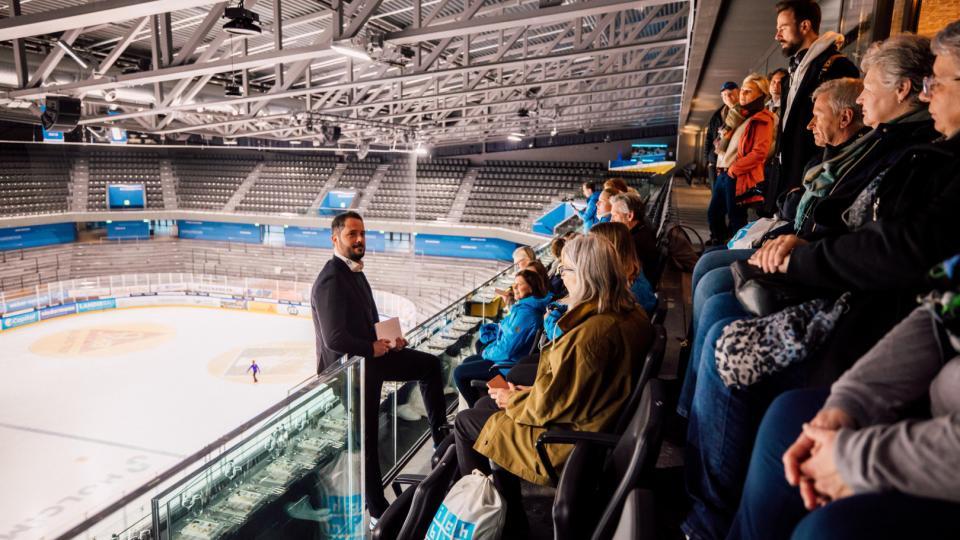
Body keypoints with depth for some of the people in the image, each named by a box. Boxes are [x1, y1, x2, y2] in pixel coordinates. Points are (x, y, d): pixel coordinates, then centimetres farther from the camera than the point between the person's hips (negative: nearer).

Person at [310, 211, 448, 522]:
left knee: (429, 365, 12)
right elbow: (334, 340, -29)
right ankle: (377, 508, 24)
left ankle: (441, 441, 19)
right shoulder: (331, 280, -24)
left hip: (371, 354, 9)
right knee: (366, 439, 4)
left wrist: (389, 339, -2)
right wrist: (374, 348, -16)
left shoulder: (355, 271, 6)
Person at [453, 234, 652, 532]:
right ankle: (509, 518, 28)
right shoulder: (630, 315, -3)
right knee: (485, 405, 20)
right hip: (597, 424, 9)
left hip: (569, 439, -9)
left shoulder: (587, 334, -32)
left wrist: (512, 400, -4)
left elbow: (550, 405, -23)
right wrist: (526, 393, 5)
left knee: (465, 422, 7)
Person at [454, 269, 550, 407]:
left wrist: (487, 353, -8)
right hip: (511, 356, 10)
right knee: (467, 362, 22)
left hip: (510, 365, -10)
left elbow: (506, 350, -27)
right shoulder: (525, 306, 5)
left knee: (459, 373, -4)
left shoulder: (525, 312, -27)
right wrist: (489, 349, 6)